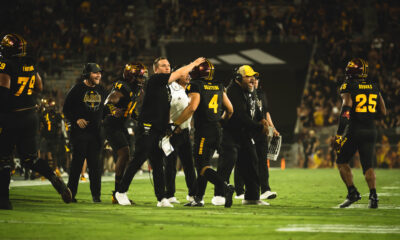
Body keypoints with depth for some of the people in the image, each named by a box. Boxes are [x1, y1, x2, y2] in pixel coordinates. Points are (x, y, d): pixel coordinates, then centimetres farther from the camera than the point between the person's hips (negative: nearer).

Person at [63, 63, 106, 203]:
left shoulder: (100, 90, 13)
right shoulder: (77, 89, -3)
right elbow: (66, 109, -2)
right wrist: (76, 119, -15)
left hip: (95, 132, 4)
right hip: (80, 132, -4)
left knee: (95, 164, 2)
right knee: (77, 162, -3)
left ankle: (96, 195, 6)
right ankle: (71, 193, 5)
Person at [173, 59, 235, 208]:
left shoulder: (196, 86, -7)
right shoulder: (218, 87, 14)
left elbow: (192, 107, -21)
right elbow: (230, 109, 17)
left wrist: (176, 124, -15)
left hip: (203, 130, -7)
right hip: (217, 131, 7)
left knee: (203, 167, -8)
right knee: (202, 164, 15)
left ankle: (225, 188, -29)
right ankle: (198, 198, 16)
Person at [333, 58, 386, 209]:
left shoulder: (348, 87, -7)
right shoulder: (374, 87, 10)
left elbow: (346, 110, -18)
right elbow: (383, 112, 12)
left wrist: (339, 134, -17)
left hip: (354, 130, -4)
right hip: (371, 131, 4)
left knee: (342, 162, 12)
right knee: (367, 165, 7)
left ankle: (352, 192, 0)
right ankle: (373, 195, -11)